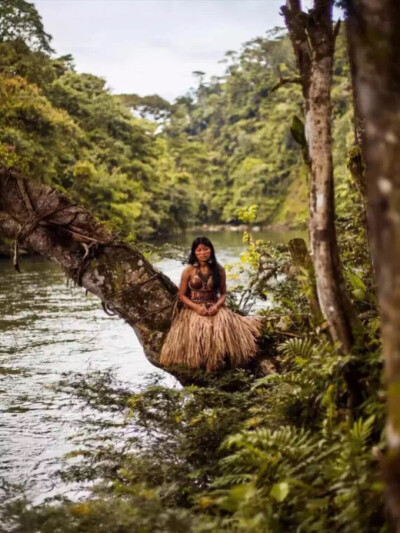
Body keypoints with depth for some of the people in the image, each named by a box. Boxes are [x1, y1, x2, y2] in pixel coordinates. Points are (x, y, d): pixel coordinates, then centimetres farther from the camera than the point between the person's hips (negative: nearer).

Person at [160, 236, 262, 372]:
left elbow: (223, 293, 8)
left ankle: (218, 362, -18)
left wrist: (217, 305, -15)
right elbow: (182, 295, 1)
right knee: (197, 330, -33)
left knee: (223, 326, -32)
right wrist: (197, 307, -16)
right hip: (193, 310, -1)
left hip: (214, 308, 1)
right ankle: (201, 363, -18)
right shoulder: (189, 271, -1)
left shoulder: (219, 270, 4)